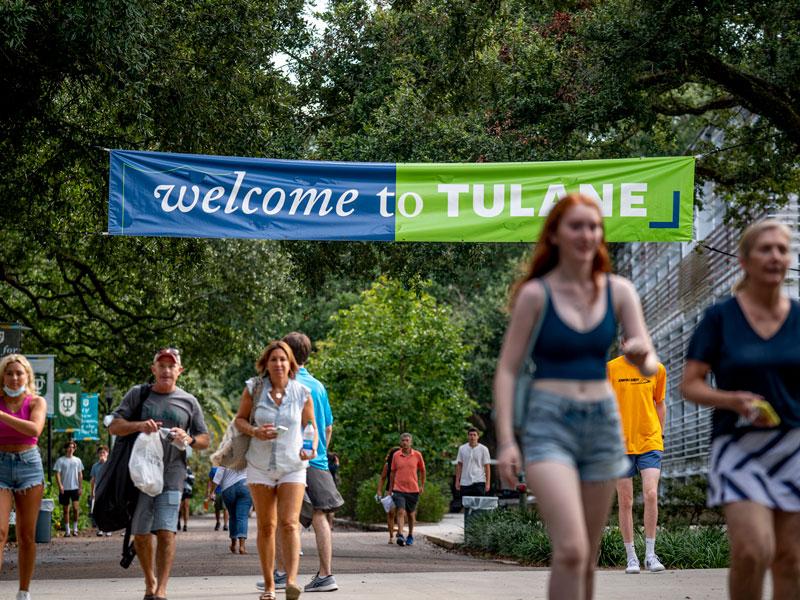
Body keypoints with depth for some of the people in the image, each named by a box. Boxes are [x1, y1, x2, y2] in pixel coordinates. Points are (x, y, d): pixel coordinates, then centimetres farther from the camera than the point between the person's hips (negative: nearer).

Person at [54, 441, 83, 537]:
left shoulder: (77, 460, 11)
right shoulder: (60, 460, 2)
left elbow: (80, 475, 13)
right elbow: (57, 474, -3)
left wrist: (80, 487, 5)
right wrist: (60, 485, -17)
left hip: (75, 488, 1)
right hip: (64, 489, -1)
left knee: (75, 508, -13)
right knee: (65, 510, 5)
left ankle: (75, 528, 0)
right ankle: (67, 530, 12)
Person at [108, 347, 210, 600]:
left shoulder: (188, 401, 11)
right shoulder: (137, 394, 10)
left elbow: (205, 440, 14)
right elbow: (114, 426, 4)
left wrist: (188, 439, -9)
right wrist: (138, 425, -15)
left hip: (171, 475, -1)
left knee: (166, 531, -13)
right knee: (140, 533, 6)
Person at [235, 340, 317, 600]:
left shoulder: (302, 393, -2)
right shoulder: (253, 388, -2)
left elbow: (311, 426, 10)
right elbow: (239, 419, 8)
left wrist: (312, 448, -10)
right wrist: (254, 431, -14)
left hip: (293, 466, -1)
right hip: (260, 466, 1)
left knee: (289, 524, -16)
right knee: (266, 526, 6)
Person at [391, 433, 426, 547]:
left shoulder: (417, 455, 0)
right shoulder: (396, 455, 2)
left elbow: (422, 470, 13)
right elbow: (393, 472, 11)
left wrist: (422, 486, 13)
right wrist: (391, 488, 13)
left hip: (413, 490, 1)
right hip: (399, 489, -1)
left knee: (411, 514, 12)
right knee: (401, 512, -15)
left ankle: (410, 536, 28)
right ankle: (400, 535, -22)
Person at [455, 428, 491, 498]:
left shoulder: (483, 449, -1)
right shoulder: (462, 448, 6)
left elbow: (487, 467, -1)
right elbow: (459, 465, 10)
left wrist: (488, 483, -7)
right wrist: (457, 481, 4)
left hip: (479, 482, -3)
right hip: (465, 483, 3)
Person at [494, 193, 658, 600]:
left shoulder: (618, 291, 5)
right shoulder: (535, 294, -4)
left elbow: (650, 364, 1)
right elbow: (507, 369, -3)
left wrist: (643, 359, -24)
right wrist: (505, 440, -12)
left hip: (603, 423, 4)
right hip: (549, 423, -4)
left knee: (588, 557, 10)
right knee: (570, 550, -19)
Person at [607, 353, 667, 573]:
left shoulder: (657, 369, 5)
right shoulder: (611, 369, -1)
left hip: (650, 442, 1)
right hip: (621, 445, 0)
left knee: (651, 494, -14)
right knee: (625, 502, 2)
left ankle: (650, 554, -4)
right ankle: (631, 557, 13)